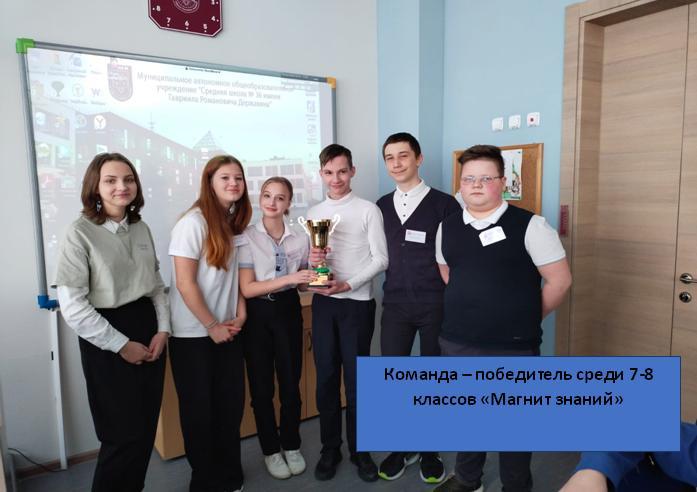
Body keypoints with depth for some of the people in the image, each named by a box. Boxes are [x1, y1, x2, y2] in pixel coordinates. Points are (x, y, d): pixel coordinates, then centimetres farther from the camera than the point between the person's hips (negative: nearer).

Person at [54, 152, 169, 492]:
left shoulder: (141, 229, 6)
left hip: (148, 328, 6)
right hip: (108, 342, -5)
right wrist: (122, 344, -14)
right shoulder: (80, 233, -12)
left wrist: (163, 328, -3)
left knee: (147, 430, 15)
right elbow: (71, 305, -16)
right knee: (124, 435, 4)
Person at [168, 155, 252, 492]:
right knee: (199, 410, 8)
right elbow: (185, 284, -17)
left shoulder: (235, 222, 6)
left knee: (231, 405, 12)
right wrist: (212, 327, -14)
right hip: (194, 334, -6)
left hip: (227, 330, 6)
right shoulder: (193, 223, -15)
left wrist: (239, 315, 0)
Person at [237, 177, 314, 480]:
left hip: (288, 311, 3)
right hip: (257, 314, -2)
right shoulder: (247, 237, -8)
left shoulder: (300, 238, 2)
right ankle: (270, 450, 29)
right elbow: (247, 289, -14)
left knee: (291, 381, 10)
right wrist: (287, 278, -24)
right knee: (261, 385, 9)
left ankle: (291, 446, 32)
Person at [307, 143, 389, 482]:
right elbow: (309, 259, 12)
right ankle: (330, 448, 26)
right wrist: (311, 261, -12)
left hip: (357, 303, -3)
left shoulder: (368, 210, -3)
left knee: (356, 377, 6)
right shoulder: (314, 213, 9)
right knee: (326, 377, 10)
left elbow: (381, 259, -7)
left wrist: (347, 284, -16)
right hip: (322, 302, 4)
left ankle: (359, 449, 23)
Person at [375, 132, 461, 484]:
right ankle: (401, 448, 30)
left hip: (436, 306, -3)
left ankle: (430, 452, 30)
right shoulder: (381, 207, 7)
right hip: (395, 305, 3)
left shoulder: (444, 204, -6)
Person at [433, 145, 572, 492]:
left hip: (513, 348, -4)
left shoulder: (529, 225, -10)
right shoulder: (447, 227, 4)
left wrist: (525, 319, -1)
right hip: (456, 344, 5)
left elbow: (560, 280, -7)